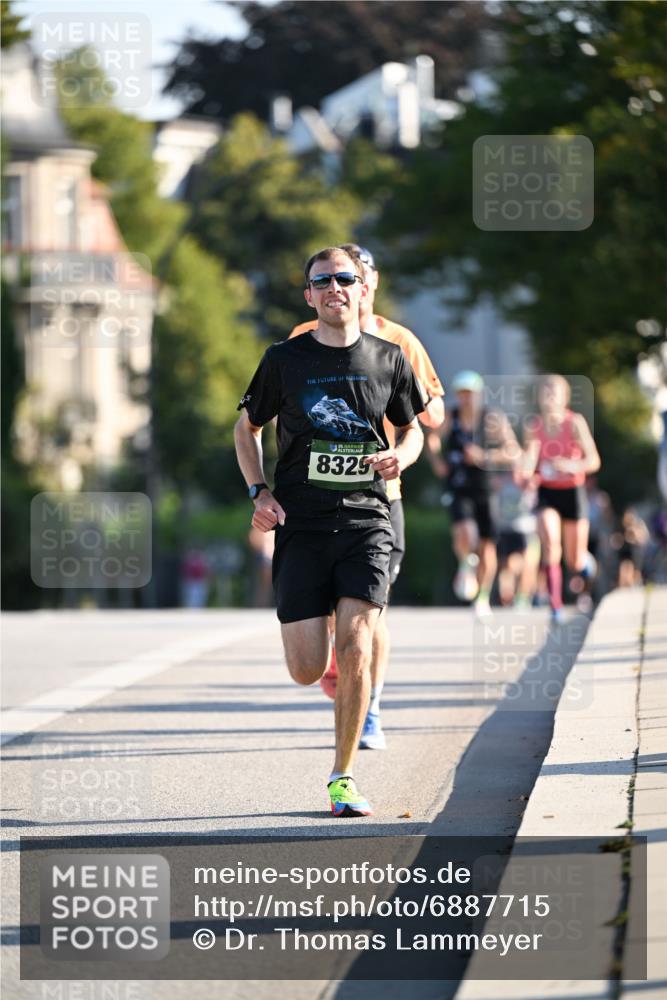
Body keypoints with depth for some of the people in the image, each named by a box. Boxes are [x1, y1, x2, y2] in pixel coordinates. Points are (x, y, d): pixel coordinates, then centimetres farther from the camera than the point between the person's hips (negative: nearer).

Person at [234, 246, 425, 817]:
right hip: (301, 524, 0)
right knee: (308, 671, -5)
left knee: (355, 651, -15)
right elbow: (248, 427, 15)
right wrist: (259, 491, 0)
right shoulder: (285, 360, 2)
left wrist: (399, 457, -4)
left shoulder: (387, 359, 5)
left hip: (366, 519, 0)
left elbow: (413, 429, 19)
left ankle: (344, 776, -1)